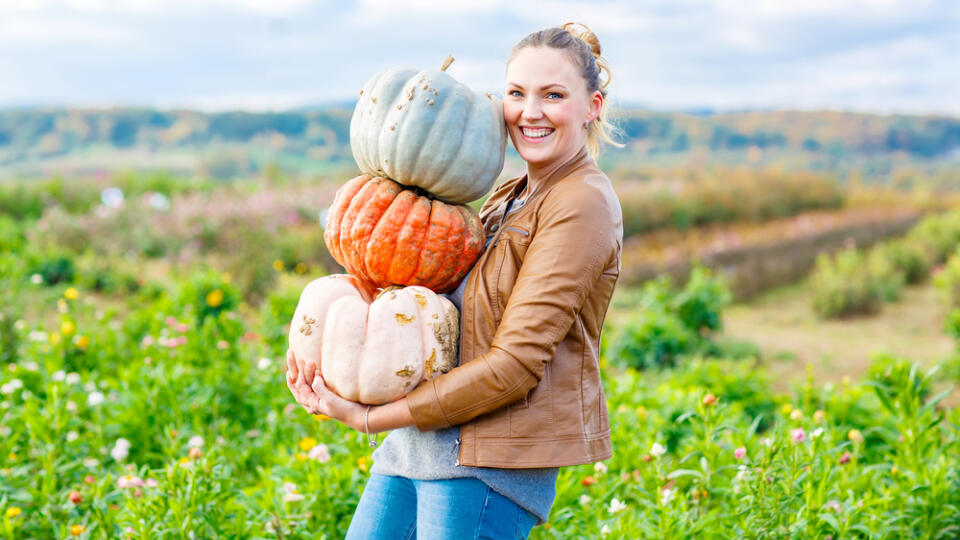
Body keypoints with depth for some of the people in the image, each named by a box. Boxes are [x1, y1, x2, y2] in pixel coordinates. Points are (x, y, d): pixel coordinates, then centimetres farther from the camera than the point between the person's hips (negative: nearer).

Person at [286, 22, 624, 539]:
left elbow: (515, 363, -17)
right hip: (419, 440, 8)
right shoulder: (509, 197, 16)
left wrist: (370, 417, -15)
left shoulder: (583, 202, -11)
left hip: (492, 457, -8)